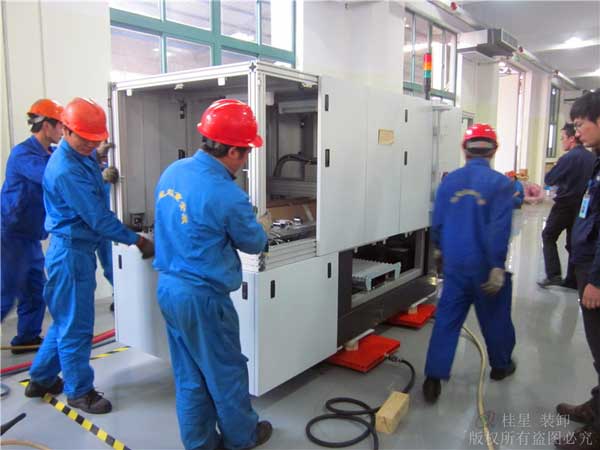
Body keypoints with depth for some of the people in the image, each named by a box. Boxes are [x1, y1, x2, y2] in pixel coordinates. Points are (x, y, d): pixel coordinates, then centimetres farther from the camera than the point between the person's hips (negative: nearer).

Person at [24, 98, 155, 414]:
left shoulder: (84, 157, 7)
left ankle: (41, 379, 36)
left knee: (66, 320, 21)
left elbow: (96, 207, 19)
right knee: (76, 326, 4)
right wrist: (136, 240, -16)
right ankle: (79, 391, 20)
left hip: (80, 249, 10)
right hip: (71, 252, -10)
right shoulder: (65, 170, -23)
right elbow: (97, 217, -23)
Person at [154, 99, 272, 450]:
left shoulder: (172, 172, 1)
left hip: (168, 287, 8)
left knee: (189, 375, 19)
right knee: (226, 372, 14)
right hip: (202, 297, -8)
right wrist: (263, 226, 16)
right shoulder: (228, 196, -24)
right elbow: (254, 243, -6)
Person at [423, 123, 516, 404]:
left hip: (454, 264, 3)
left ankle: (434, 378, 5)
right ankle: (501, 366, 39)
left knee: (447, 319, 7)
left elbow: (437, 222, 6)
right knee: (495, 318, 18)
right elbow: (500, 229, -18)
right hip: (485, 265, -2)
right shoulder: (500, 183, -11)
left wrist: (441, 249, 22)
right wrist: (497, 267, -15)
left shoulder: (449, 181, 1)